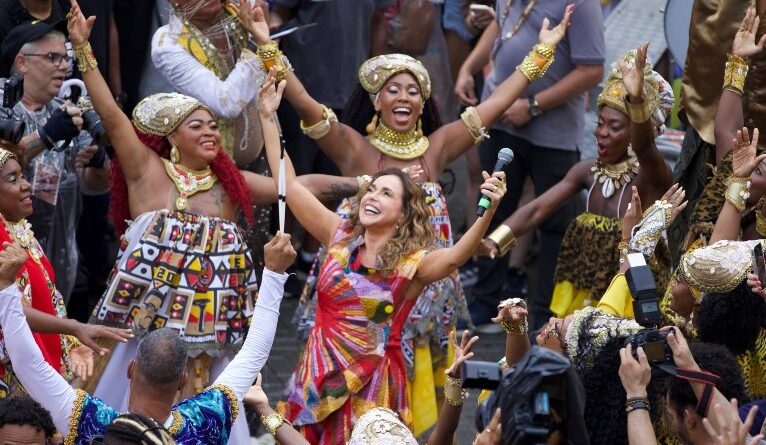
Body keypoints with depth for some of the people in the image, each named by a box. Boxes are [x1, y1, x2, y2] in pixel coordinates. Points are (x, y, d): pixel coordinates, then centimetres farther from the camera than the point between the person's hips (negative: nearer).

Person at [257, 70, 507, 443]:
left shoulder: (412, 264, -8)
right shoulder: (340, 237, 3)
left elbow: (455, 257, -28)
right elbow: (288, 184, 4)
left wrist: (488, 213, -45)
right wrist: (269, 118, 1)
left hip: (372, 384, -3)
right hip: (321, 373, 3)